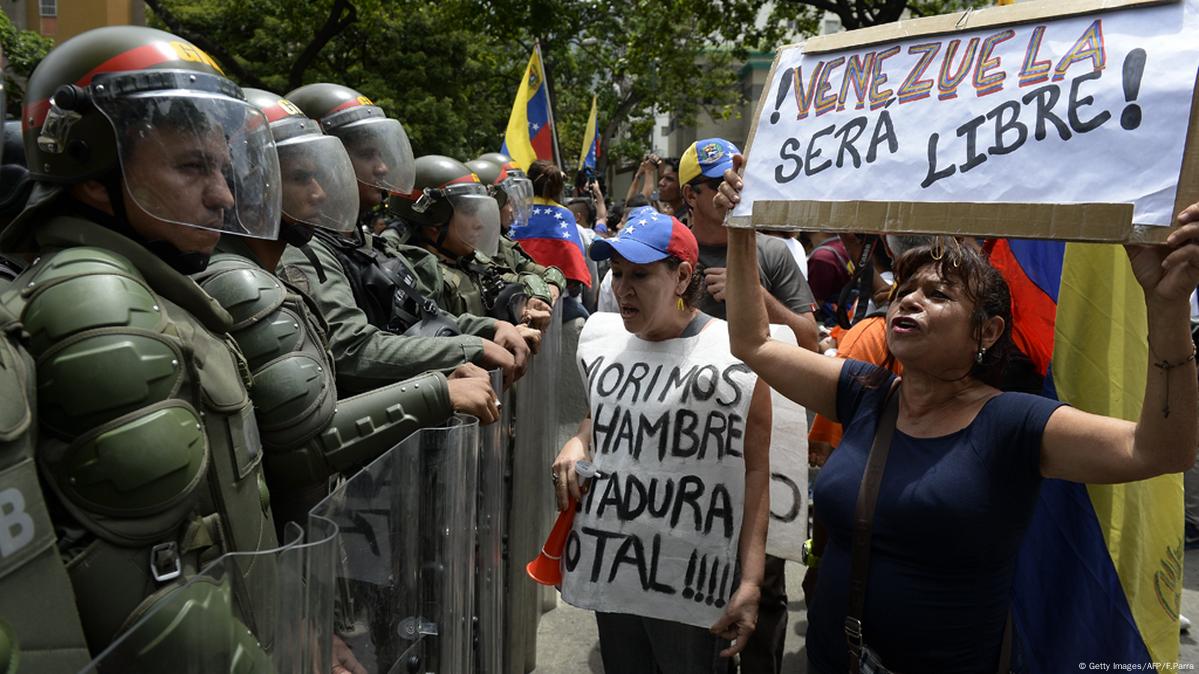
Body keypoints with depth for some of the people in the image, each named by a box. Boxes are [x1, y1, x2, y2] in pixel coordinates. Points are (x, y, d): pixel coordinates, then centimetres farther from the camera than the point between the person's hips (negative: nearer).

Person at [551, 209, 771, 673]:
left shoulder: (733, 356, -12)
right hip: (608, 568, 6)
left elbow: (755, 472, -11)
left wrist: (750, 582, -15)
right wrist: (577, 442, 1)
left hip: (691, 583, -5)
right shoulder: (601, 338, 6)